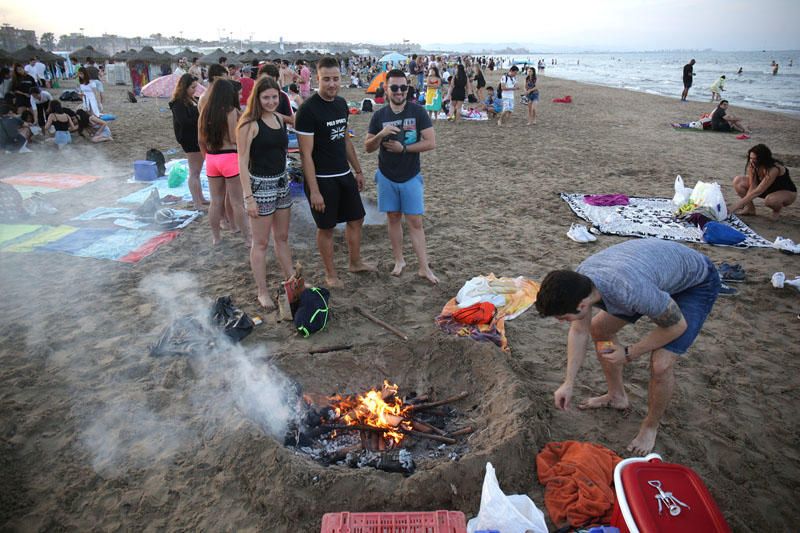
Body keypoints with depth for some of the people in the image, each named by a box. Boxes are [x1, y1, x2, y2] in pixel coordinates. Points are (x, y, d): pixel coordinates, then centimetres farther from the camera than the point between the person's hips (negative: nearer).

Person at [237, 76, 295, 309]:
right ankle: (262, 292, 16)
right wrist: (248, 197, -18)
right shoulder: (249, 124, -14)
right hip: (260, 185, -7)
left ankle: (291, 281, 30)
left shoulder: (279, 118, 7)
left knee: (283, 237, 18)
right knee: (261, 243, 4)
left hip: (282, 182, 7)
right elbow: (243, 162, -15)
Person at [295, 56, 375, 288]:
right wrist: (314, 190, -21)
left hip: (344, 175, 8)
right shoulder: (308, 109, -17)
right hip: (322, 179, -7)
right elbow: (306, 153, -18)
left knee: (356, 218, 16)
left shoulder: (341, 104, 6)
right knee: (326, 227, 5)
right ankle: (330, 274, 22)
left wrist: (357, 170, 17)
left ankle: (355, 262, 37)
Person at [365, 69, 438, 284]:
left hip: (411, 177, -2)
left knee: (415, 222, -1)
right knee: (394, 218, 11)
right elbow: (368, 148, 1)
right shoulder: (379, 115, -1)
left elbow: (431, 143, -12)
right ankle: (399, 260, 26)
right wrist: (381, 134, -19)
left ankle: (424, 267, 4)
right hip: (386, 176, 2)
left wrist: (403, 148, -17)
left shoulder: (418, 112, -7)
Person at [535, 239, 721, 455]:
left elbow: (677, 325, -24)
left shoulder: (631, 290, -44)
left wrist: (629, 354, -16)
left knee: (660, 365, -18)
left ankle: (651, 426, 11)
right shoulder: (579, 279, -21)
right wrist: (568, 383, -4)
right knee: (599, 328, 9)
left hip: (697, 282, -7)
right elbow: (579, 331, -5)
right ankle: (617, 396, 30)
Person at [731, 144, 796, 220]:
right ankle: (750, 208, 1)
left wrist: (740, 203, -41)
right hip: (767, 189, 6)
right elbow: (752, 187, -16)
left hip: (787, 192, -6)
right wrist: (746, 202, -29)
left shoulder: (774, 169, -35)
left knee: (769, 200, -41)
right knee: (738, 181, -12)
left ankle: (778, 208, -3)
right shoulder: (752, 166, -18)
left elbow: (758, 191, -39)